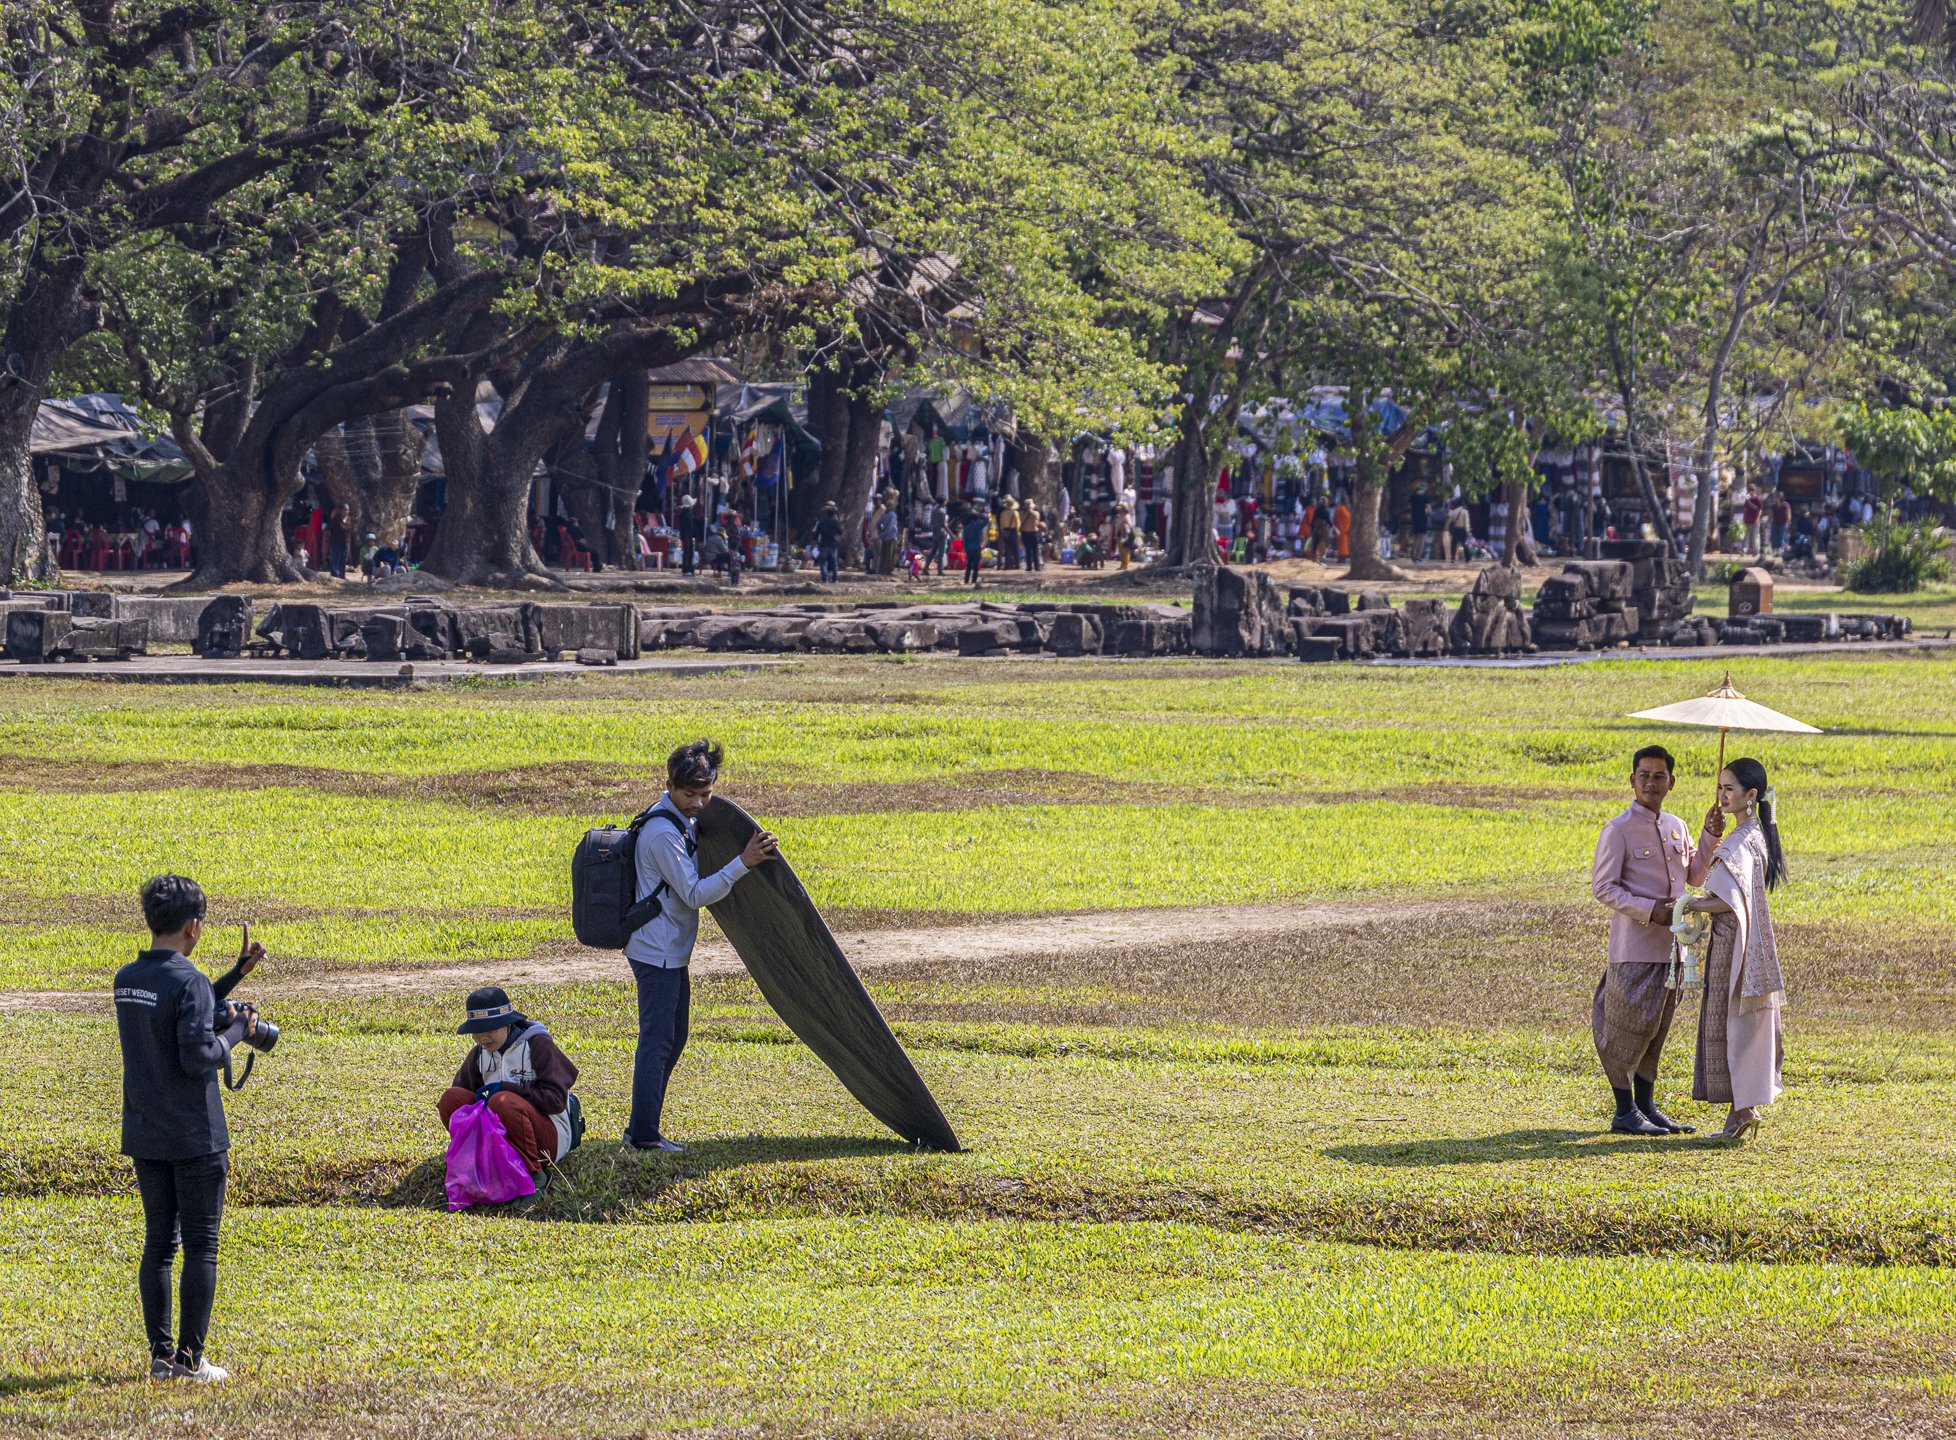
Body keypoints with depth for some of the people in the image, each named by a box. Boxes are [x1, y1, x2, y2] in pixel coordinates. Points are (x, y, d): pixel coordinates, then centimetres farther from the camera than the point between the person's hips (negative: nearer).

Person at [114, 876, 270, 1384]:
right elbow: (198, 1057, -23)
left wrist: (238, 973, 22)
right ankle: (191, 1359, -1)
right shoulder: (188, 982, -16)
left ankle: (161, 1355, 11)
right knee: (201, 1247, 0)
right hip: (195, 1140, -7)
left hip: (143, 1137, 7)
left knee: (158, 1243, 12)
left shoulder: (126, 980, 8)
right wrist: (238, 1030, -6)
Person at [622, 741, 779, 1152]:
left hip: (672, 951, 10)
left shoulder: (683, 821, 10)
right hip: (657, 952, -10)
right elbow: (695, 893, -24)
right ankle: (644, 1134, -4)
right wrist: (742, 863, -30)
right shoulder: (663, 833, -22)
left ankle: (641, 1128, 21)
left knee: (672, 1039, 15)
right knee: (657, 1040, -7)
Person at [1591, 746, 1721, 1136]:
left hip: (1670, 945, 7)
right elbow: (1603, 886, -12)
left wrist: (1710, 837, 9)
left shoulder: (1676, 827, 13)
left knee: (1657, 1029, 12)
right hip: (1635, 946, -7)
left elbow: (1694, 874, 24)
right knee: (1632, 1027, -4)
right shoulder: (1618, 830, -9)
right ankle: (1625, 1112, 2)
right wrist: (1650, 910, -20)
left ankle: (1646, 1106, 19)